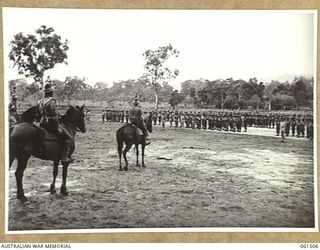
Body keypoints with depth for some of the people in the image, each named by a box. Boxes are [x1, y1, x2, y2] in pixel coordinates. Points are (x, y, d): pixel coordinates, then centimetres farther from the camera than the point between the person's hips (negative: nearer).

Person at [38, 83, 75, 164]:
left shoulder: (40, 101, 11)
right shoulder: (51, 101, -16)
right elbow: (54, 115, -18)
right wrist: (58, 128, -13)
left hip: (42, 124, 10)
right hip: (51, 123, -10)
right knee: (68, 138, -4)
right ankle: (64, 158, -11)